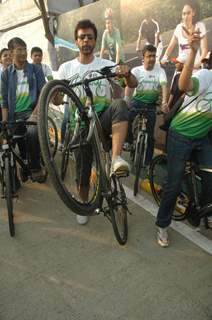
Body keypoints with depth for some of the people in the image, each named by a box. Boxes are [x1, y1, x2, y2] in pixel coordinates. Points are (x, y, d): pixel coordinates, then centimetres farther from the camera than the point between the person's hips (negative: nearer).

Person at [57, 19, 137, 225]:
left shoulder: (106, 65, 4)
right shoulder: (66, 68, 7)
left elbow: (133, 84, -5)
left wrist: (127, 73, -28)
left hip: (103, 118, -1)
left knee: (119, 105, -34)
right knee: (83, 168, 4)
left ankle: (116, 159, -44)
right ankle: (84, 205, 29)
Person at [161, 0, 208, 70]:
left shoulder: (200, 26, -3)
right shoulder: (179, 27, 6)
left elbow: (204, 49, -8)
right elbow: (170, 47, 11)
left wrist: (199, 62, -26)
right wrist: (165, 58, -9)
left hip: (195, 66, -2)